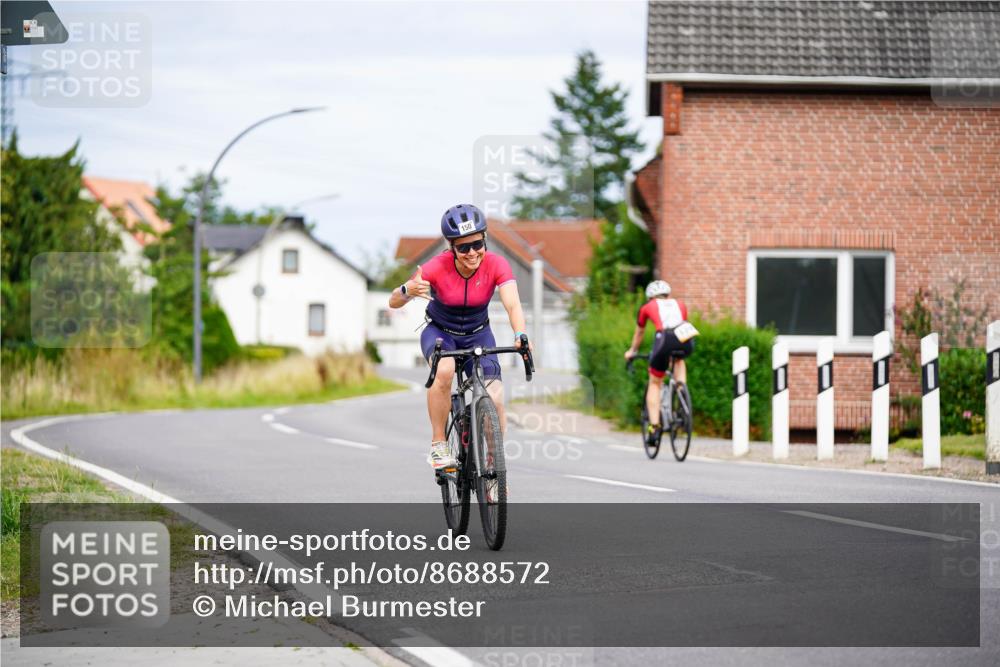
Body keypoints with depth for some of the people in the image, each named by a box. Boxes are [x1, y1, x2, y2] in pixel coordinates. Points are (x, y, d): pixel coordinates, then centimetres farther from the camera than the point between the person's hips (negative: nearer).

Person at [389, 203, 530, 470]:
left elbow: (513, 304, -36)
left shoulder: (496, 265, -23)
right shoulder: (438, 267, -26)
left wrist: (520, 335, -56)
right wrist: (408, 291, -52)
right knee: (444, 370, -36)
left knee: (494, 401, -18)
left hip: (478, 334, 2)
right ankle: (438, 445, -21)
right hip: (439, 331, -2)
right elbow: (393, 302, -28)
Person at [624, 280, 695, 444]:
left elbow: (639, 333, 44)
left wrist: (632, 351, 62)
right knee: (679, 359, 38)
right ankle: (680, 386, 14)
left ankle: (654, 427, 6)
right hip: (686, 341, 2)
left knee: (654, 384, 16)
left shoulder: (647, 307, 29)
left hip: (665, 338, -2)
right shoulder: (680, 304, 33)